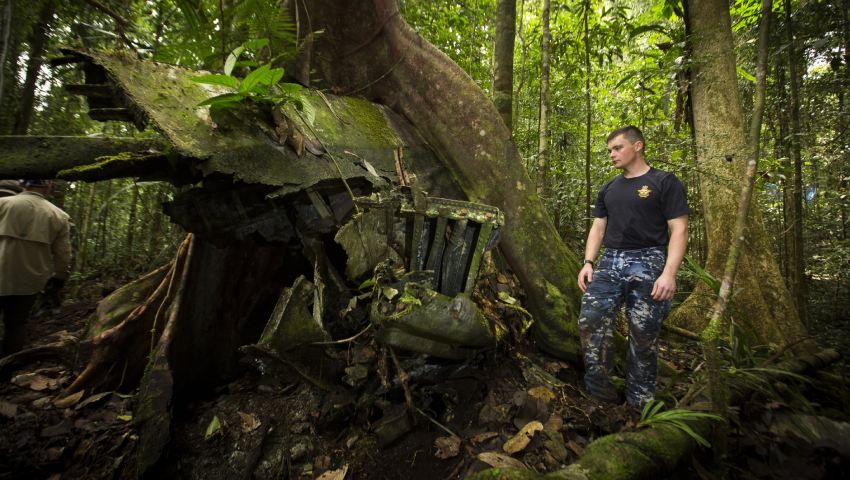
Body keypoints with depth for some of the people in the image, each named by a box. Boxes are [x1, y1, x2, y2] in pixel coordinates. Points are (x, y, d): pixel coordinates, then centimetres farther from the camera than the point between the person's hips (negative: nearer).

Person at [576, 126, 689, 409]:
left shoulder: (664, 182, 2)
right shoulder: (608, 189, 19)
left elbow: (678, 230, -5)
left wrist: (669, 272, -16)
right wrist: (588, 262, 4)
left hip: (646, 263, -4)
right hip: (610, 262, 5)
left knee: (644, 335, -1)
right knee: (590, 321, -11)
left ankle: (641, 402, 14)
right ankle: (600, 388, 2)